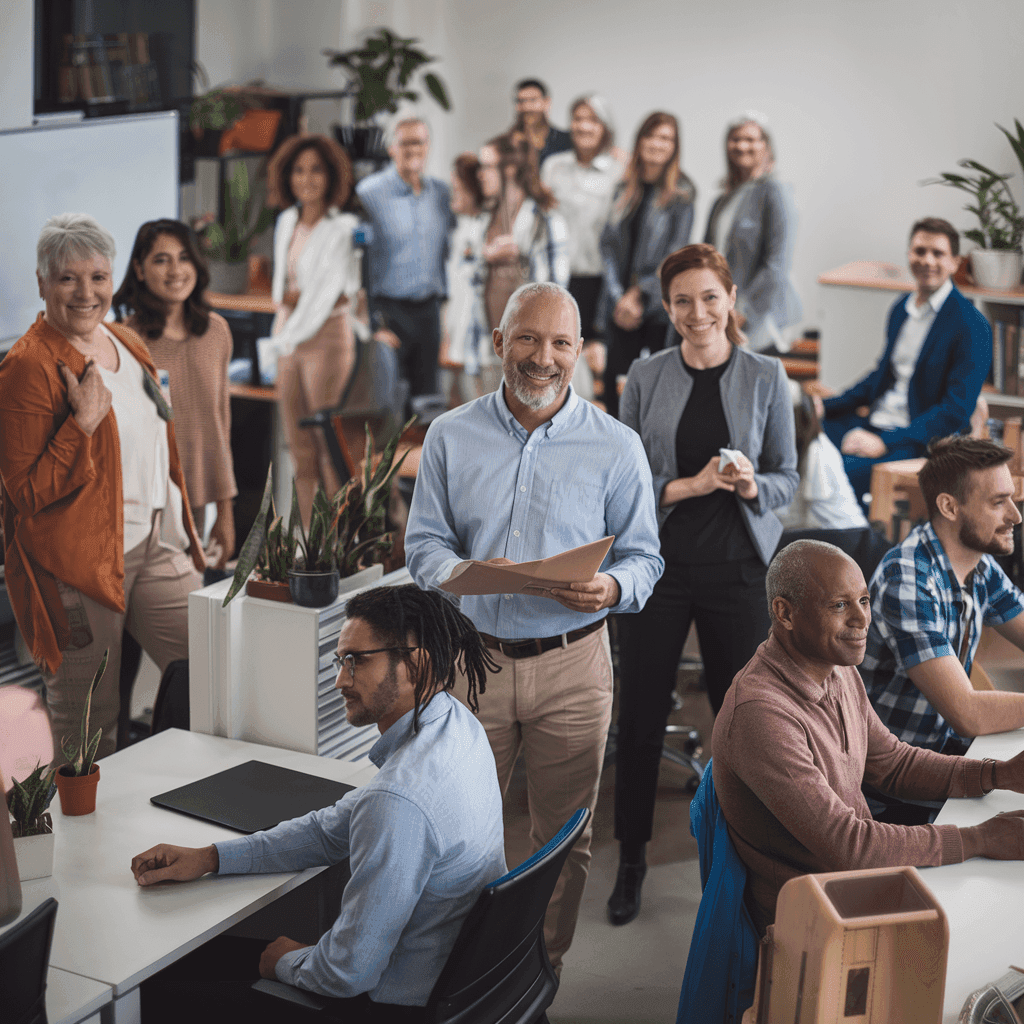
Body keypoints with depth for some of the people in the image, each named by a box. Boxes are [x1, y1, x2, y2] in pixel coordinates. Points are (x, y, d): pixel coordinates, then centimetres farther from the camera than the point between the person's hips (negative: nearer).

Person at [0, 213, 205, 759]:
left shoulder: (127, 345, 12)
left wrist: (185, 532, 20)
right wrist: (84, 422, -23)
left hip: (158, 548, 7)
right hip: (80, 564, -7)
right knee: (90, 732, 3)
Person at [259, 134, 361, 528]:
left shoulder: (343, 228, -11)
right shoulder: (287, 221, 10)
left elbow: (328, 293, -14)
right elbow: (280, 289, 15)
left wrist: (281, 342, -14)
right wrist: (285, 299, -9)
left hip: (327, 338, -6)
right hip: (289, 340, 7)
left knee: (331, 448, -4)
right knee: (300, 451, 8)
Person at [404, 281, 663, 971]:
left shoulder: (616, 447, 0)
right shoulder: (451, 437, 4)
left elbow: (644, 555, 2)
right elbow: (424, 544, 4)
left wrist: (611, 589, -20)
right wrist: (464, 573, -18)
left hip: (572, 663, -1)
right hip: (472, 657, 1)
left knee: (565, 836, 9)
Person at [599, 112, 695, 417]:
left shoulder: (680, 193, -1)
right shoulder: (625, 188, 11)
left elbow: (675, 254, -6)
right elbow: (609, 243, 7)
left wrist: (640, 293, -9)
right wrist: (619, 296, -4)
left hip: (660, 305, -4)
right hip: (621, 306, 4)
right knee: (615, 385, 1)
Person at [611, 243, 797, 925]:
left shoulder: (765, 377, 3)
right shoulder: (646, 379, 3)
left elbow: (787, 478, 5)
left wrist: (751, 486, -16)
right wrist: (690, 486, -14)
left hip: (736, 566, 0)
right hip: (659, 562, 1)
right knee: (642, 715, 5)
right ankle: (632, 863, 20)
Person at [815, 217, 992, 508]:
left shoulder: (972, 327, -10)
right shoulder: (902, 308, 14)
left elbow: (956, 412, -16)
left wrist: (884, 443, -23)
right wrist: (825, 406, 12)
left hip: (920, 440, -8)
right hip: (875, 423, 8)